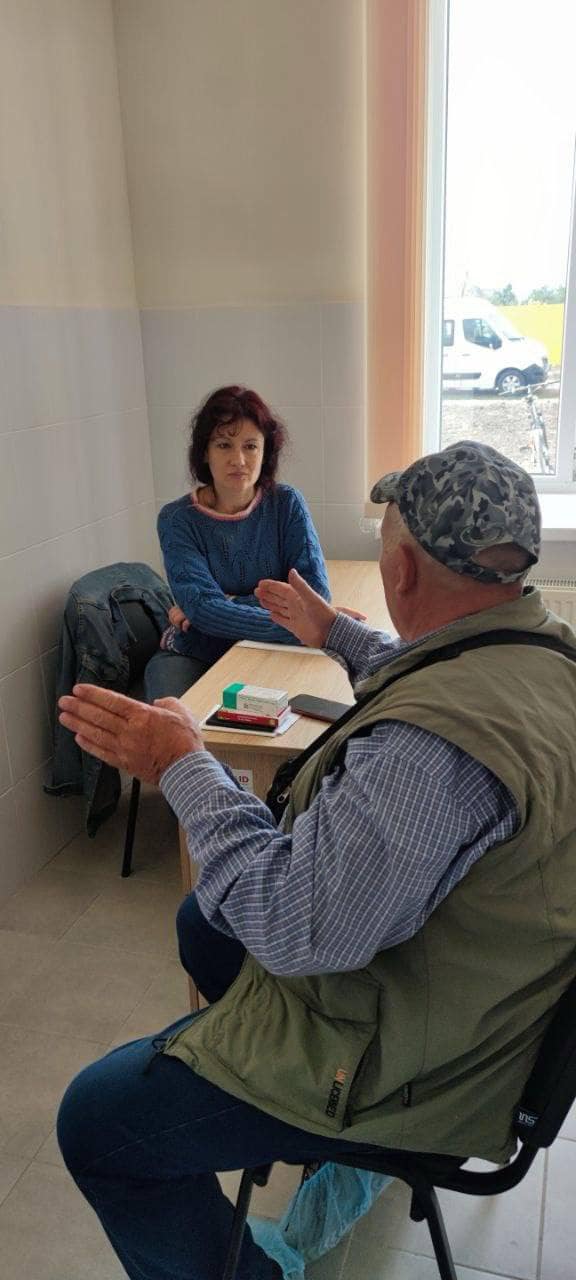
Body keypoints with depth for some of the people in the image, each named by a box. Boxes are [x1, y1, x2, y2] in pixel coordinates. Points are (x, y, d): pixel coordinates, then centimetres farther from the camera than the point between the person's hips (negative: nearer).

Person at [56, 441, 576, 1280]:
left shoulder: (439, 740, -39)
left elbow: (291, 927, -34)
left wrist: (183, 766, -23)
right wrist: (335, 635, 25)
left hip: (411, 1073, -9)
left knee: (95, 1124, 0)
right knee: (202, 921, 27)